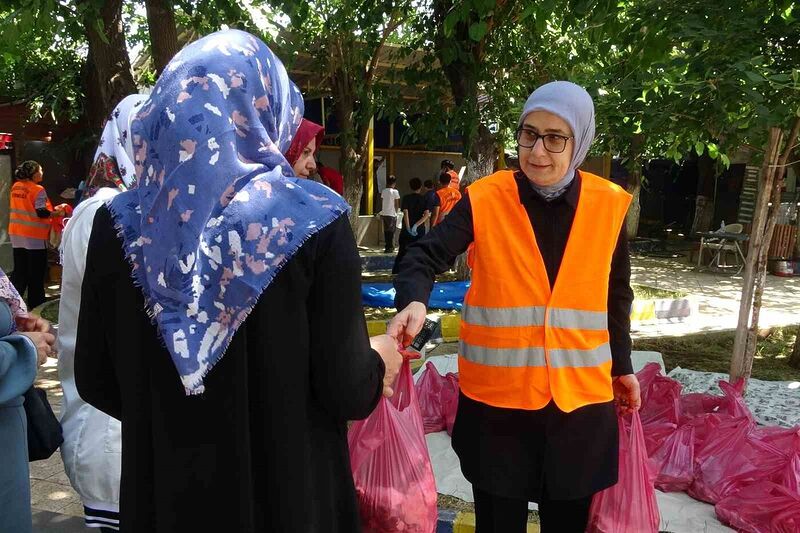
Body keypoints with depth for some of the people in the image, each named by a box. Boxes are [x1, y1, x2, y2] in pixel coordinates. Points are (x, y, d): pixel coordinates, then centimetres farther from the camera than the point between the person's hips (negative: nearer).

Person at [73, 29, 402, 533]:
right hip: (287, 489, -2)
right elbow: (346, 392, -15)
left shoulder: (119, 223, -7)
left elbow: (96, 381, 2)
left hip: (164, 491, 3)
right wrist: (378, 361, 7)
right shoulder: (312, 218, -16)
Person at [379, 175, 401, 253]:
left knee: (386, 231, 11)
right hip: (392, 214, -5)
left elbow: (381, 203, 9)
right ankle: (390, 247, 0)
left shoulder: (383, 191, 6)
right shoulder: (395, 191, -8)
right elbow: (397, 204, -7)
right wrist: (396, 212, 7)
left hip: (384, 213, 5)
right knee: (391, 231, 1)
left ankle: (387, 247, 15)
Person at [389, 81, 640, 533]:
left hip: (580, 394, 2)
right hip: (497, 393, -2)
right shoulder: (485, 199, -9)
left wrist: (621, 364, 14)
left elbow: (617, 294, 10)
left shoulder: (608, 205, -1)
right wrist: (414, 301, -34)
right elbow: (428, 255, -13)